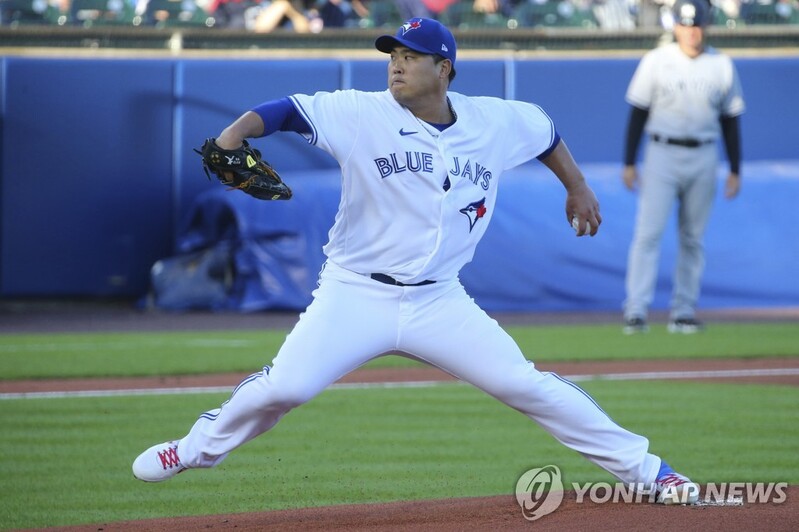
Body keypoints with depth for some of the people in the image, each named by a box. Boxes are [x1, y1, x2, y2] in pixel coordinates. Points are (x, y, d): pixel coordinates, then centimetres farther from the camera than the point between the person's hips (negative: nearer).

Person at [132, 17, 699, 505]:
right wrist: (233, 134, -36)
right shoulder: (361, 114, -11)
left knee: (527, 386, -4)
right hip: (355, 296, -2)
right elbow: (287, 110, -19)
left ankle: (643, 468, 7)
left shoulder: (496, 122, 0)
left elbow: (543, 130, 21)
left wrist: (577, 187, 27)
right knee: (284, 386, -16)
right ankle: (198, 449, 11)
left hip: (439, 301, 2)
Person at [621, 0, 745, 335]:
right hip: (662, 156, -2)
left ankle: (683, 311, 12)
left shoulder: (722, 66, 5)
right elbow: (638, 113, 2)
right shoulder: (656, 61, -1)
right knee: (649, 231, -11)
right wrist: (629, 163, -2)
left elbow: (730, 120, 10)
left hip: (703, 158, 2)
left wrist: (735, 170, 7)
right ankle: (636, 310, -14)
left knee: (693, 238, 5)